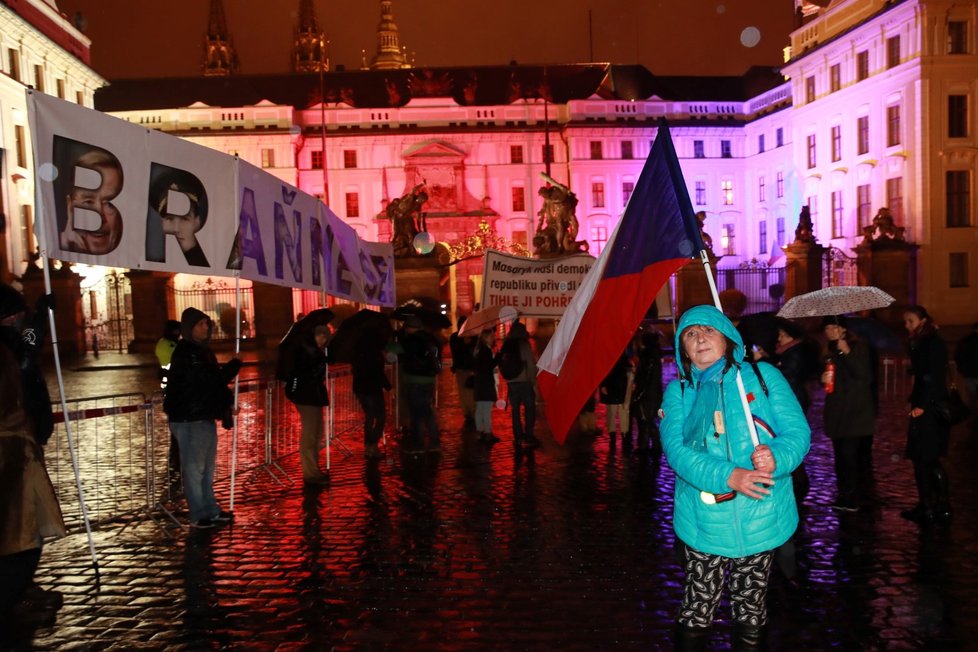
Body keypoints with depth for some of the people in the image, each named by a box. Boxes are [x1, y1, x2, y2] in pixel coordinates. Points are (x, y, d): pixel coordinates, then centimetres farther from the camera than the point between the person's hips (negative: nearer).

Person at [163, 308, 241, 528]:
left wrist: (227, 402, 9)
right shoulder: (186, 352, -15)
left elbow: (212, 380, 18)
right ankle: (199, 515, 8)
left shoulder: (200, 350, 14)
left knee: (207, 466, 16)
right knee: (194, 467, -1)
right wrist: (234, 365, -10)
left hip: (204, 416, 10)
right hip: (189, 419, -10)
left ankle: (210, 510, 25)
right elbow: (211, 380, -21)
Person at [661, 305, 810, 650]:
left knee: (751, 613, 16)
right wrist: (727, 477, -25)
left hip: (761, 519, 0)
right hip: (704, 522, 0)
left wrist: (777, 456, -25)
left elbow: (798, 431, -3)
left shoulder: (763, 375, 2)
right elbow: (676, 450, -10)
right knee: (696, 614, 7)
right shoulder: (678, 391, 3)